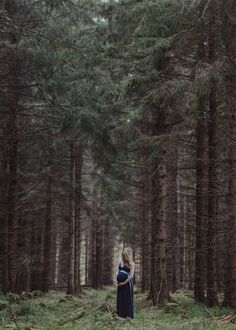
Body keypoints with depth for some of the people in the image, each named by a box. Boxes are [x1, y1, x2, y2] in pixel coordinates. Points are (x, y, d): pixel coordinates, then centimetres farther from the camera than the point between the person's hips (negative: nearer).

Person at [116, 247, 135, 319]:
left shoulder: (131, 263, -4)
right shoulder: (121, 263, 12)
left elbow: (131, 275, -11)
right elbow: (118, 272, 11)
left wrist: (124, 282, -15)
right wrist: (117, 280, -6)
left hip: (128, 283, -5)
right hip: (120, 284, 5)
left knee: (128, 299, -4)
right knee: (120, 299, 6)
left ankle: (129, 315, 0)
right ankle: (121, 314, 13)